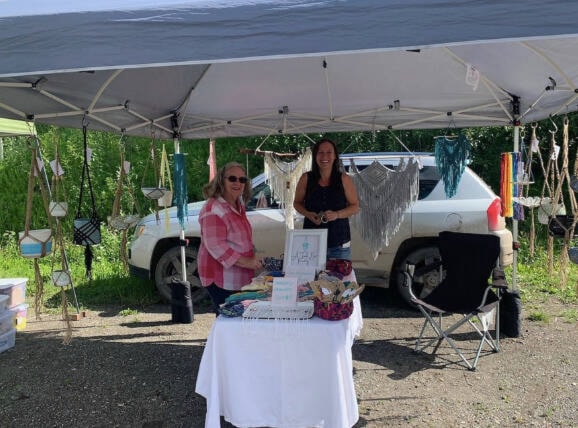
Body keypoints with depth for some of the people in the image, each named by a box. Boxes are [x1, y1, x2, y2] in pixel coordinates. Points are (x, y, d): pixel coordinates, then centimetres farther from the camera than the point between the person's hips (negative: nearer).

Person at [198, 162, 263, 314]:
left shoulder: (238, 205, 11)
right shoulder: (214, 209, -17)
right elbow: (215, 246, -25)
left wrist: (252, 258, 17)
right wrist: (246, 262, -26)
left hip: (240, 278, 9)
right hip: (221, 280, -9)